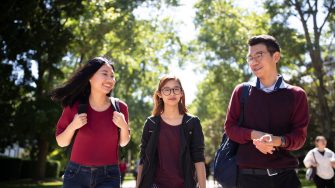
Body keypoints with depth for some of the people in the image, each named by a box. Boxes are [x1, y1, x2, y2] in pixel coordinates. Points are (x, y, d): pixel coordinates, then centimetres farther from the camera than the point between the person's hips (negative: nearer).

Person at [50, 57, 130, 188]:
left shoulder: (119, 107, -4)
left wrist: (124, 126, -11)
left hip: (108, 176, 0)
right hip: (76, 174, 0)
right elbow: (61, 142, 3)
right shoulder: (74, 106, -5)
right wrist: (73, 126, -14)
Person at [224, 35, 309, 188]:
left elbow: (299, 136, -2)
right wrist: (253, 135, -15)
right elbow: (230, 127, 4)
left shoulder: (296, 95, 3)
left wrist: (277, 140, -23)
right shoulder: (241, 91, 5)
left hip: (285, 175, 0)